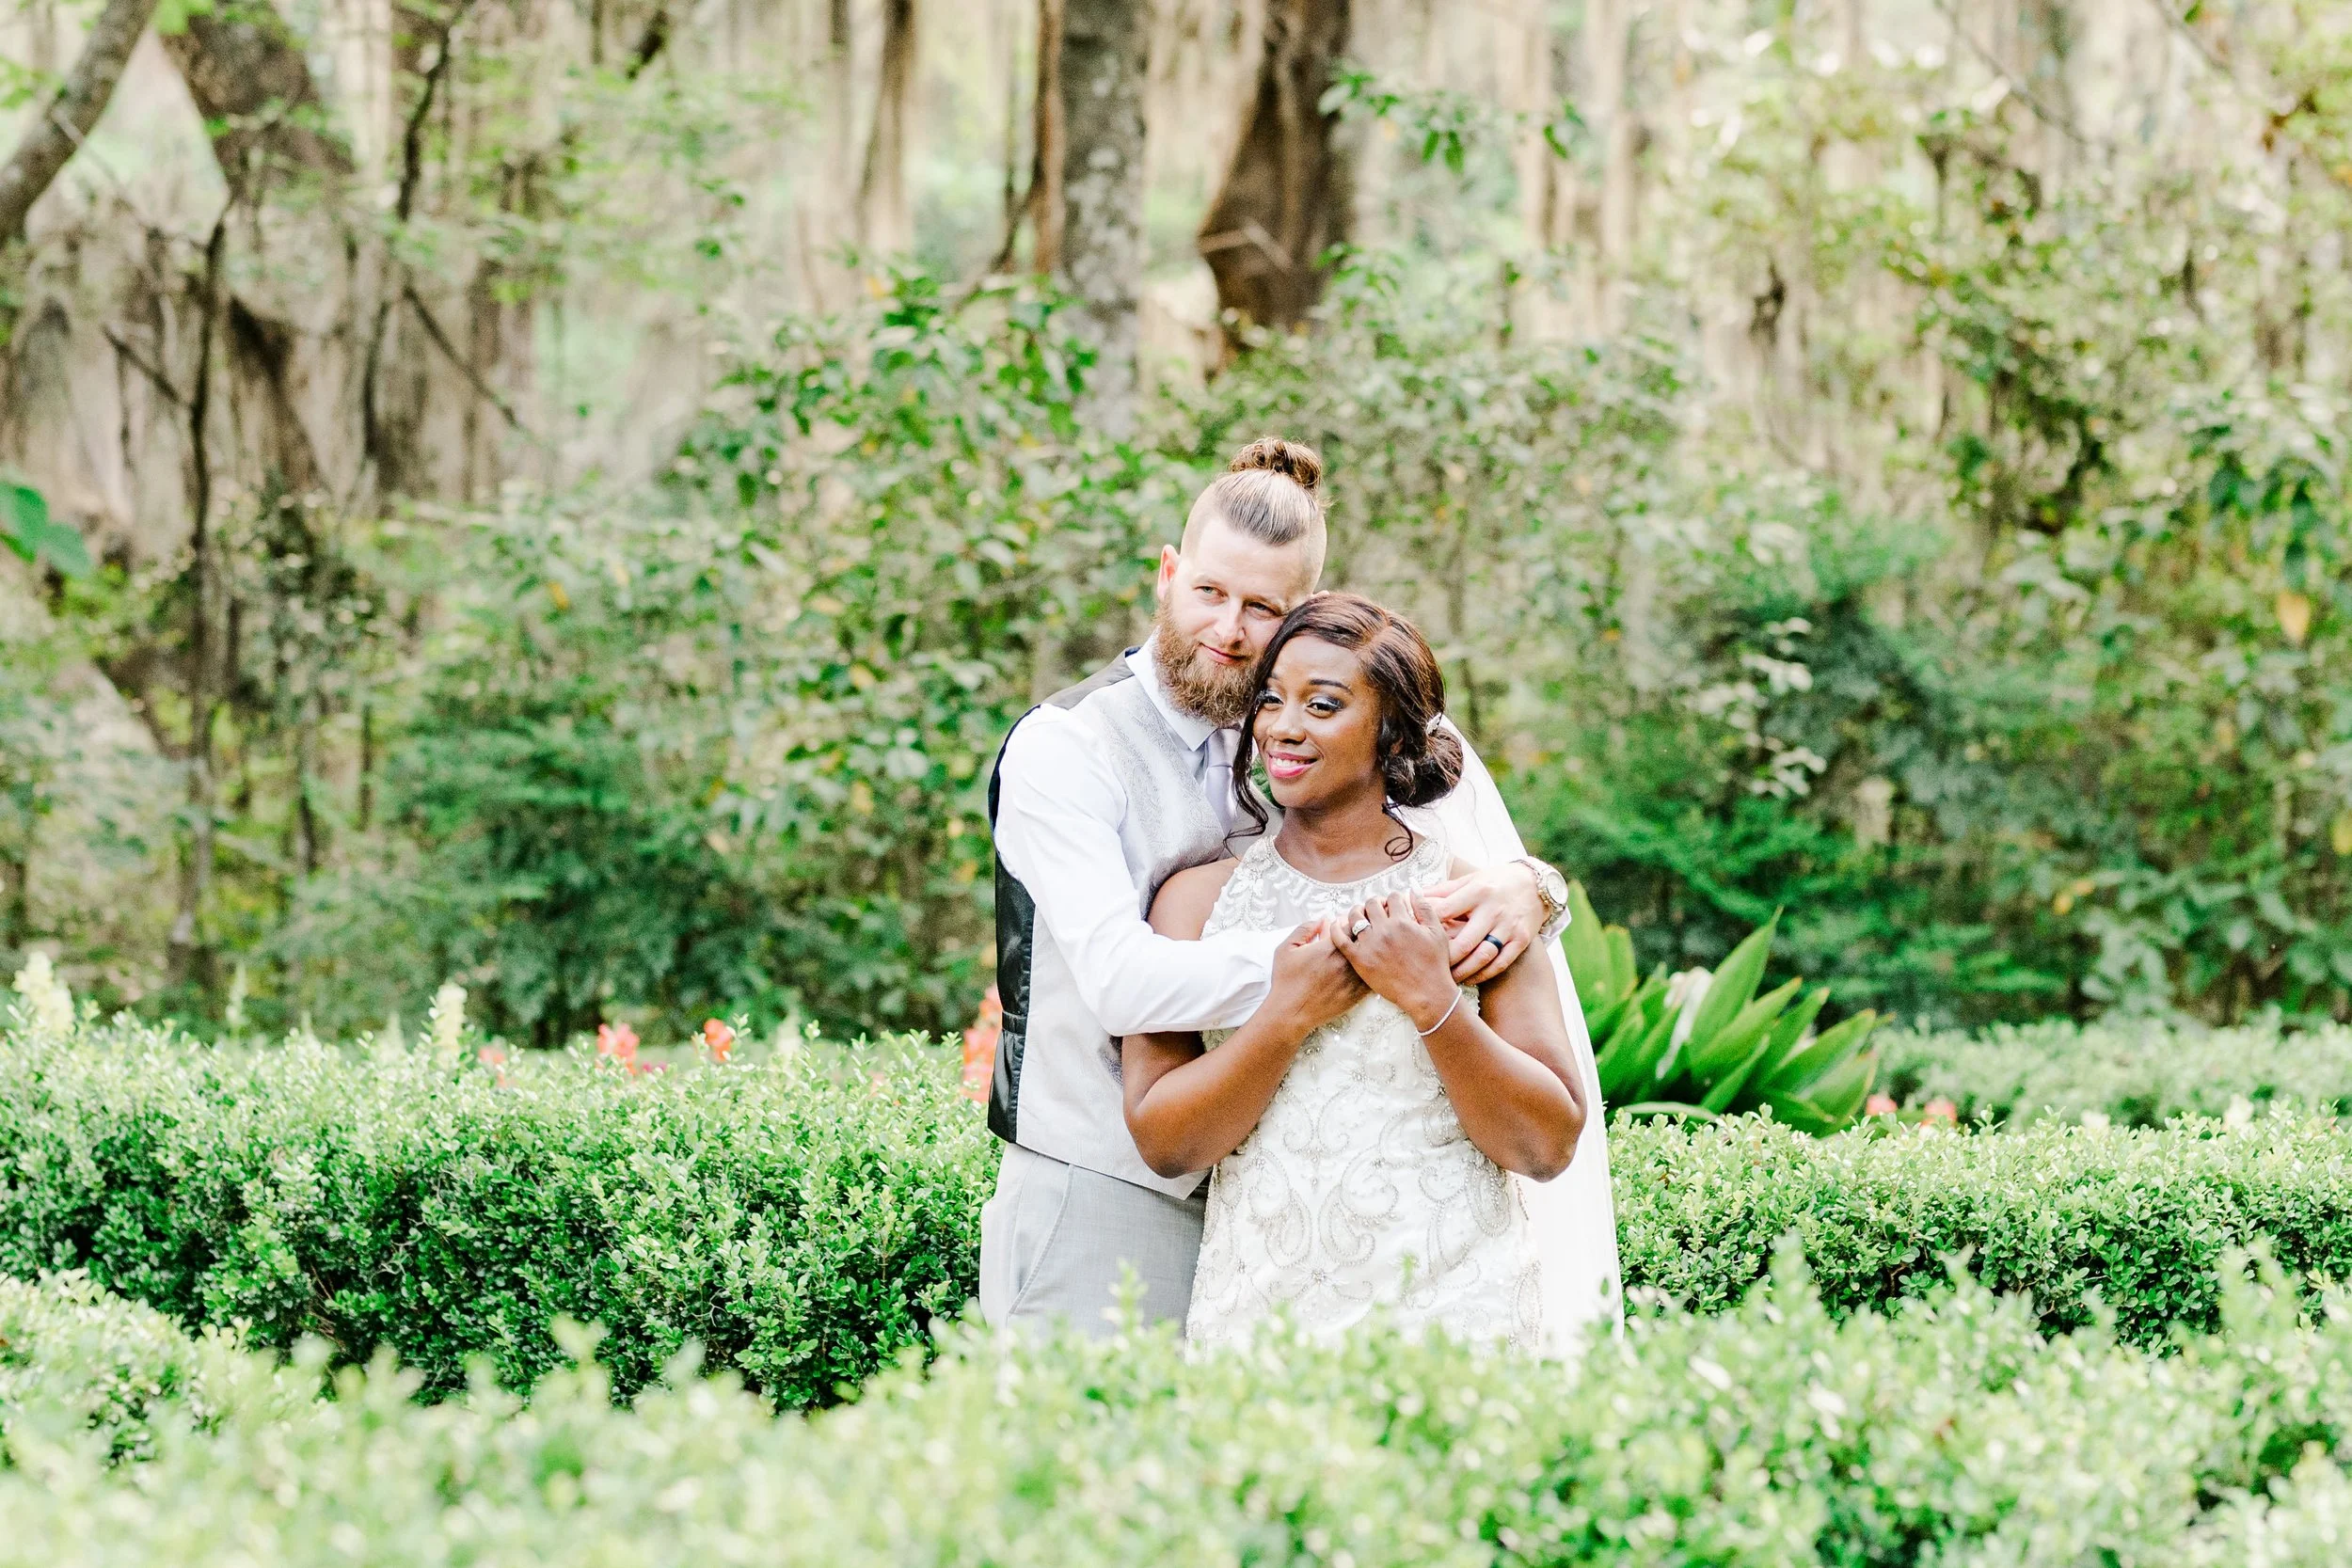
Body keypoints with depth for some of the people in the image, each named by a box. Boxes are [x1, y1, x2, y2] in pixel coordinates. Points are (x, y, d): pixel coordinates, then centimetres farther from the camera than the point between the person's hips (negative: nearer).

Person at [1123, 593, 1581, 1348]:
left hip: (1452, 1306, -1)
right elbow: (1161, 1140, -4)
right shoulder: (1198, 897, 4)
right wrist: (1288, 1016, -15)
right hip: (1256, 1306, 1)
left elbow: (1550, 1146, -5)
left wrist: (1432, 1003, -16)